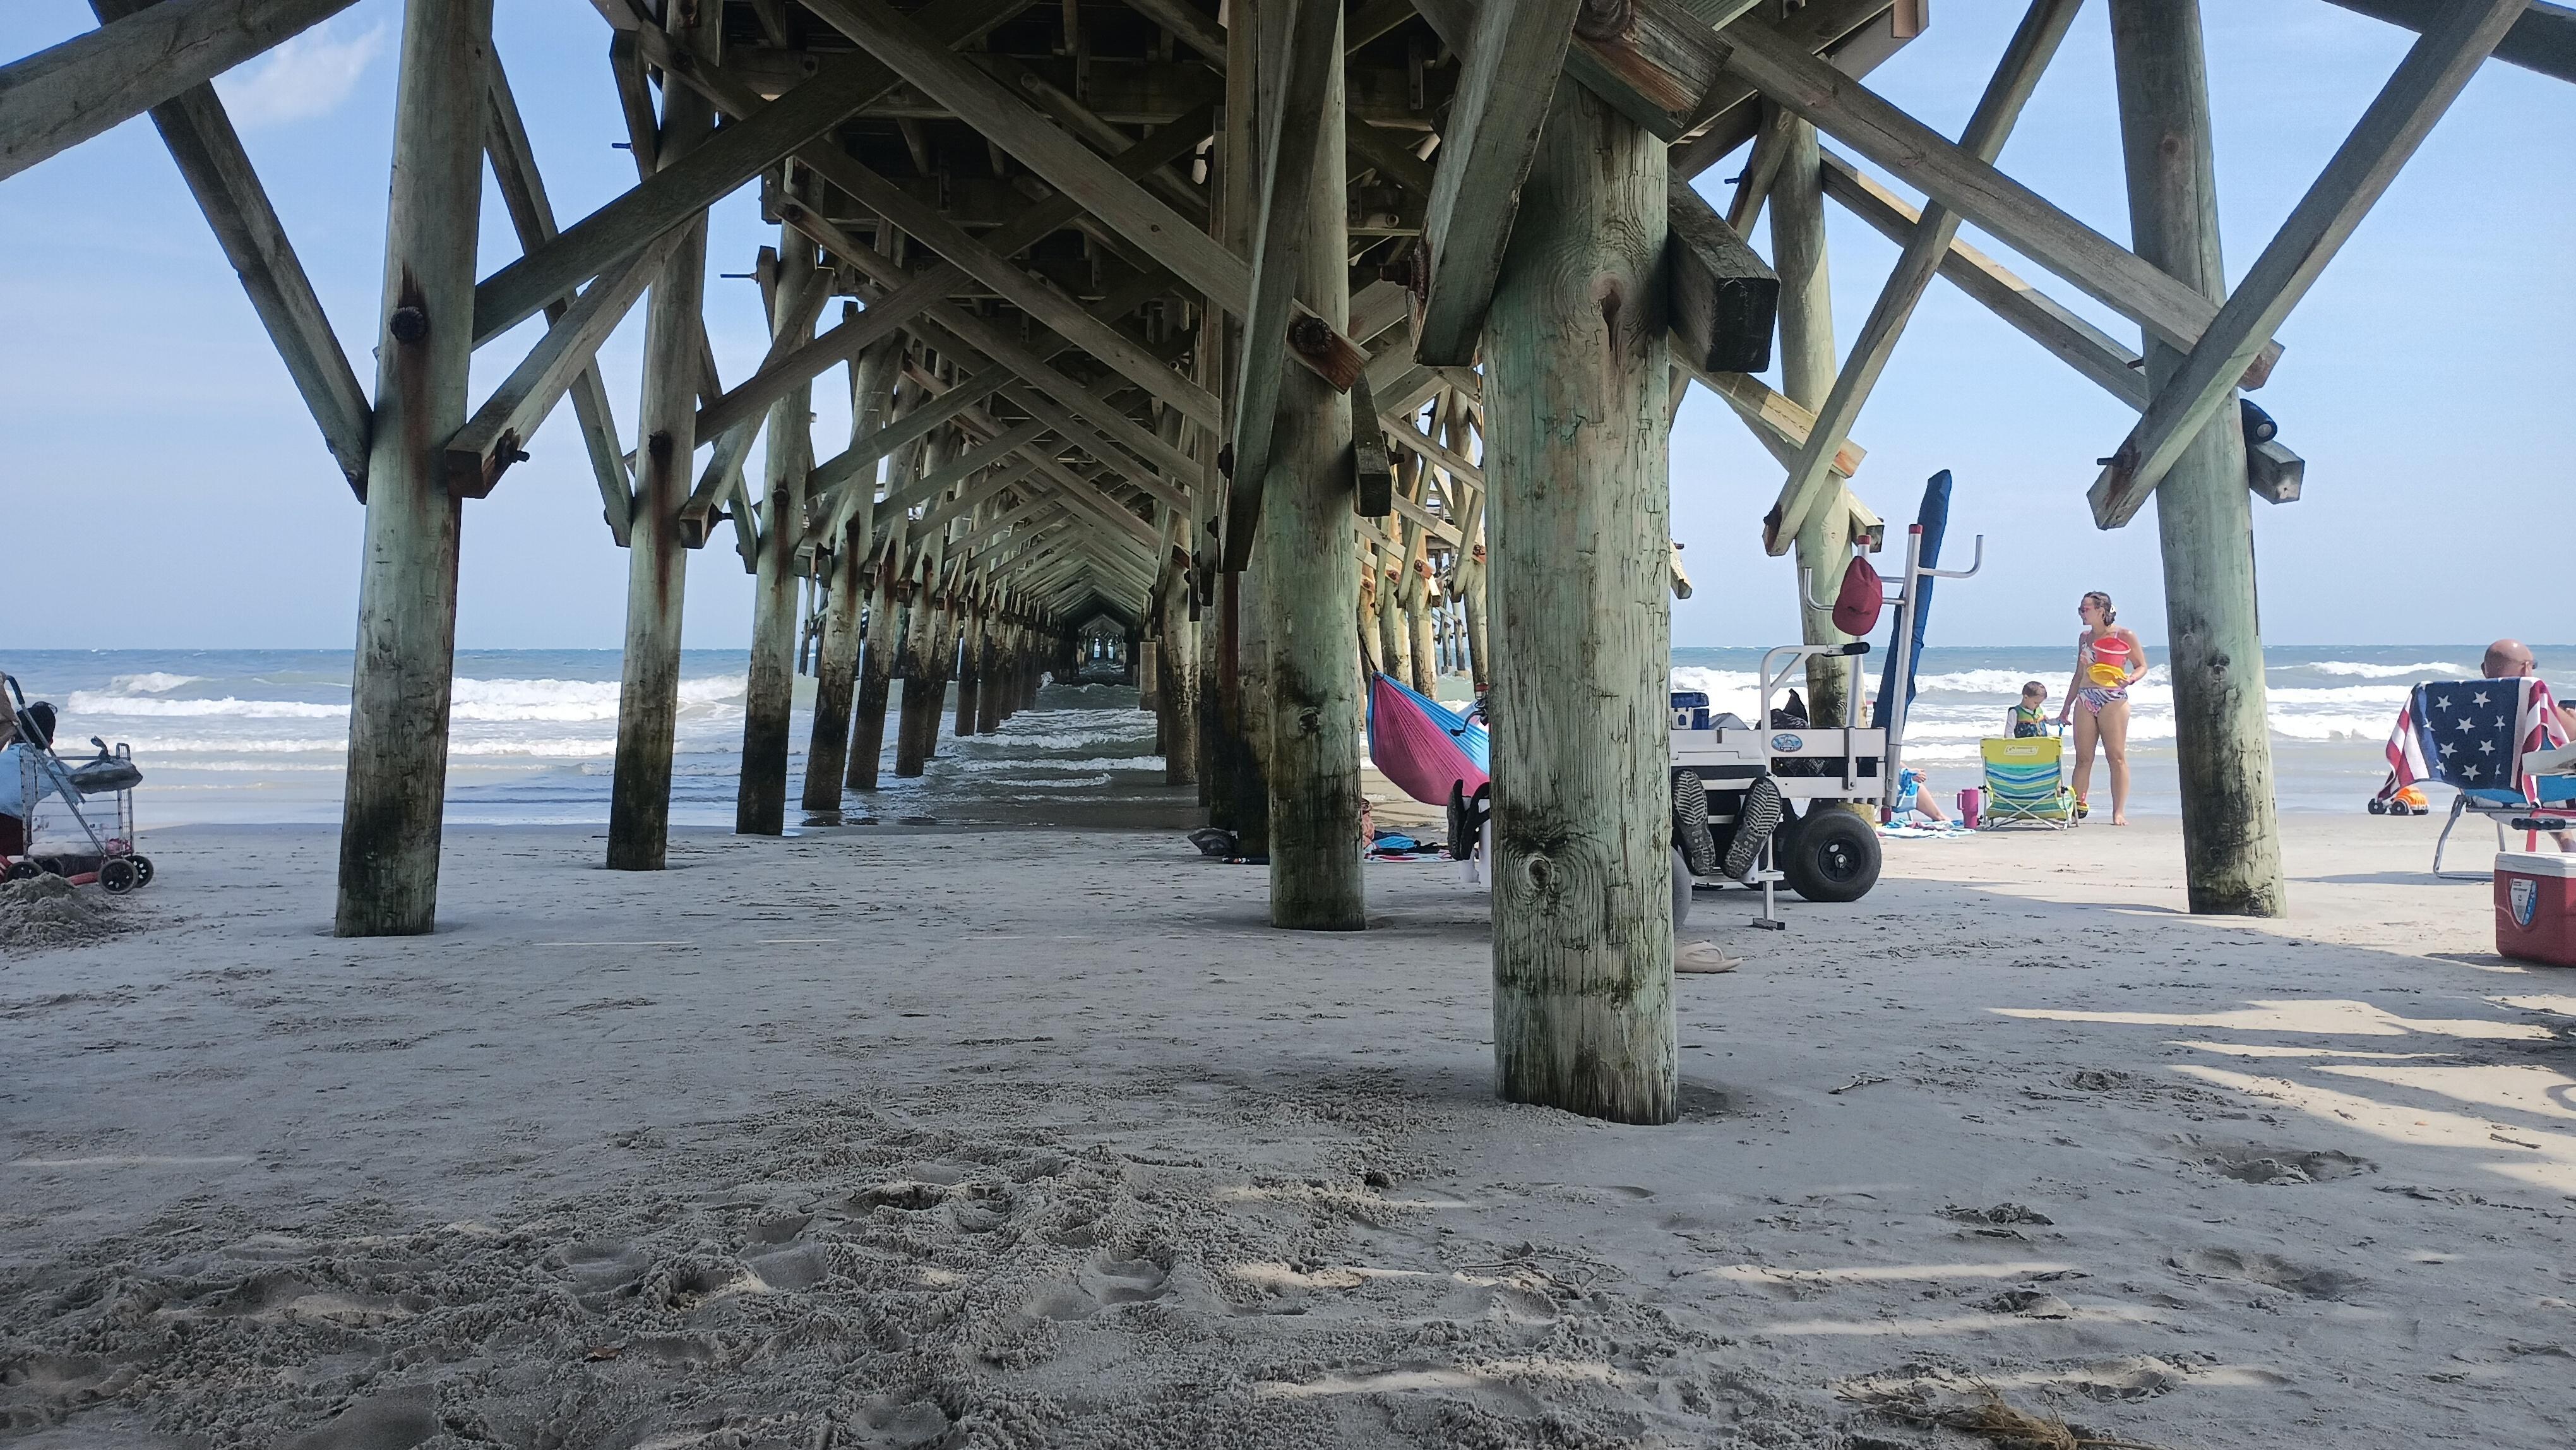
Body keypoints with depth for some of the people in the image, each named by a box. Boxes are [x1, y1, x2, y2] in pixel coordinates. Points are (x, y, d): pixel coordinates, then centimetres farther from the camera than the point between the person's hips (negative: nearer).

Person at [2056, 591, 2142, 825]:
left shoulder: (2124, 636, -1)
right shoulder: (2084, 637, 15)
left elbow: (2142, 666, 3)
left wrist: (2130, 679, -19)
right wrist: (2067, 705, 19)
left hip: (2113, 700, -5)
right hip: (2084, 700, 5)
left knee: (2116, 756, -5)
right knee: (2083, 757, 3)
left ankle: (2119, 812, -3)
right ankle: (2077, 807, 5)